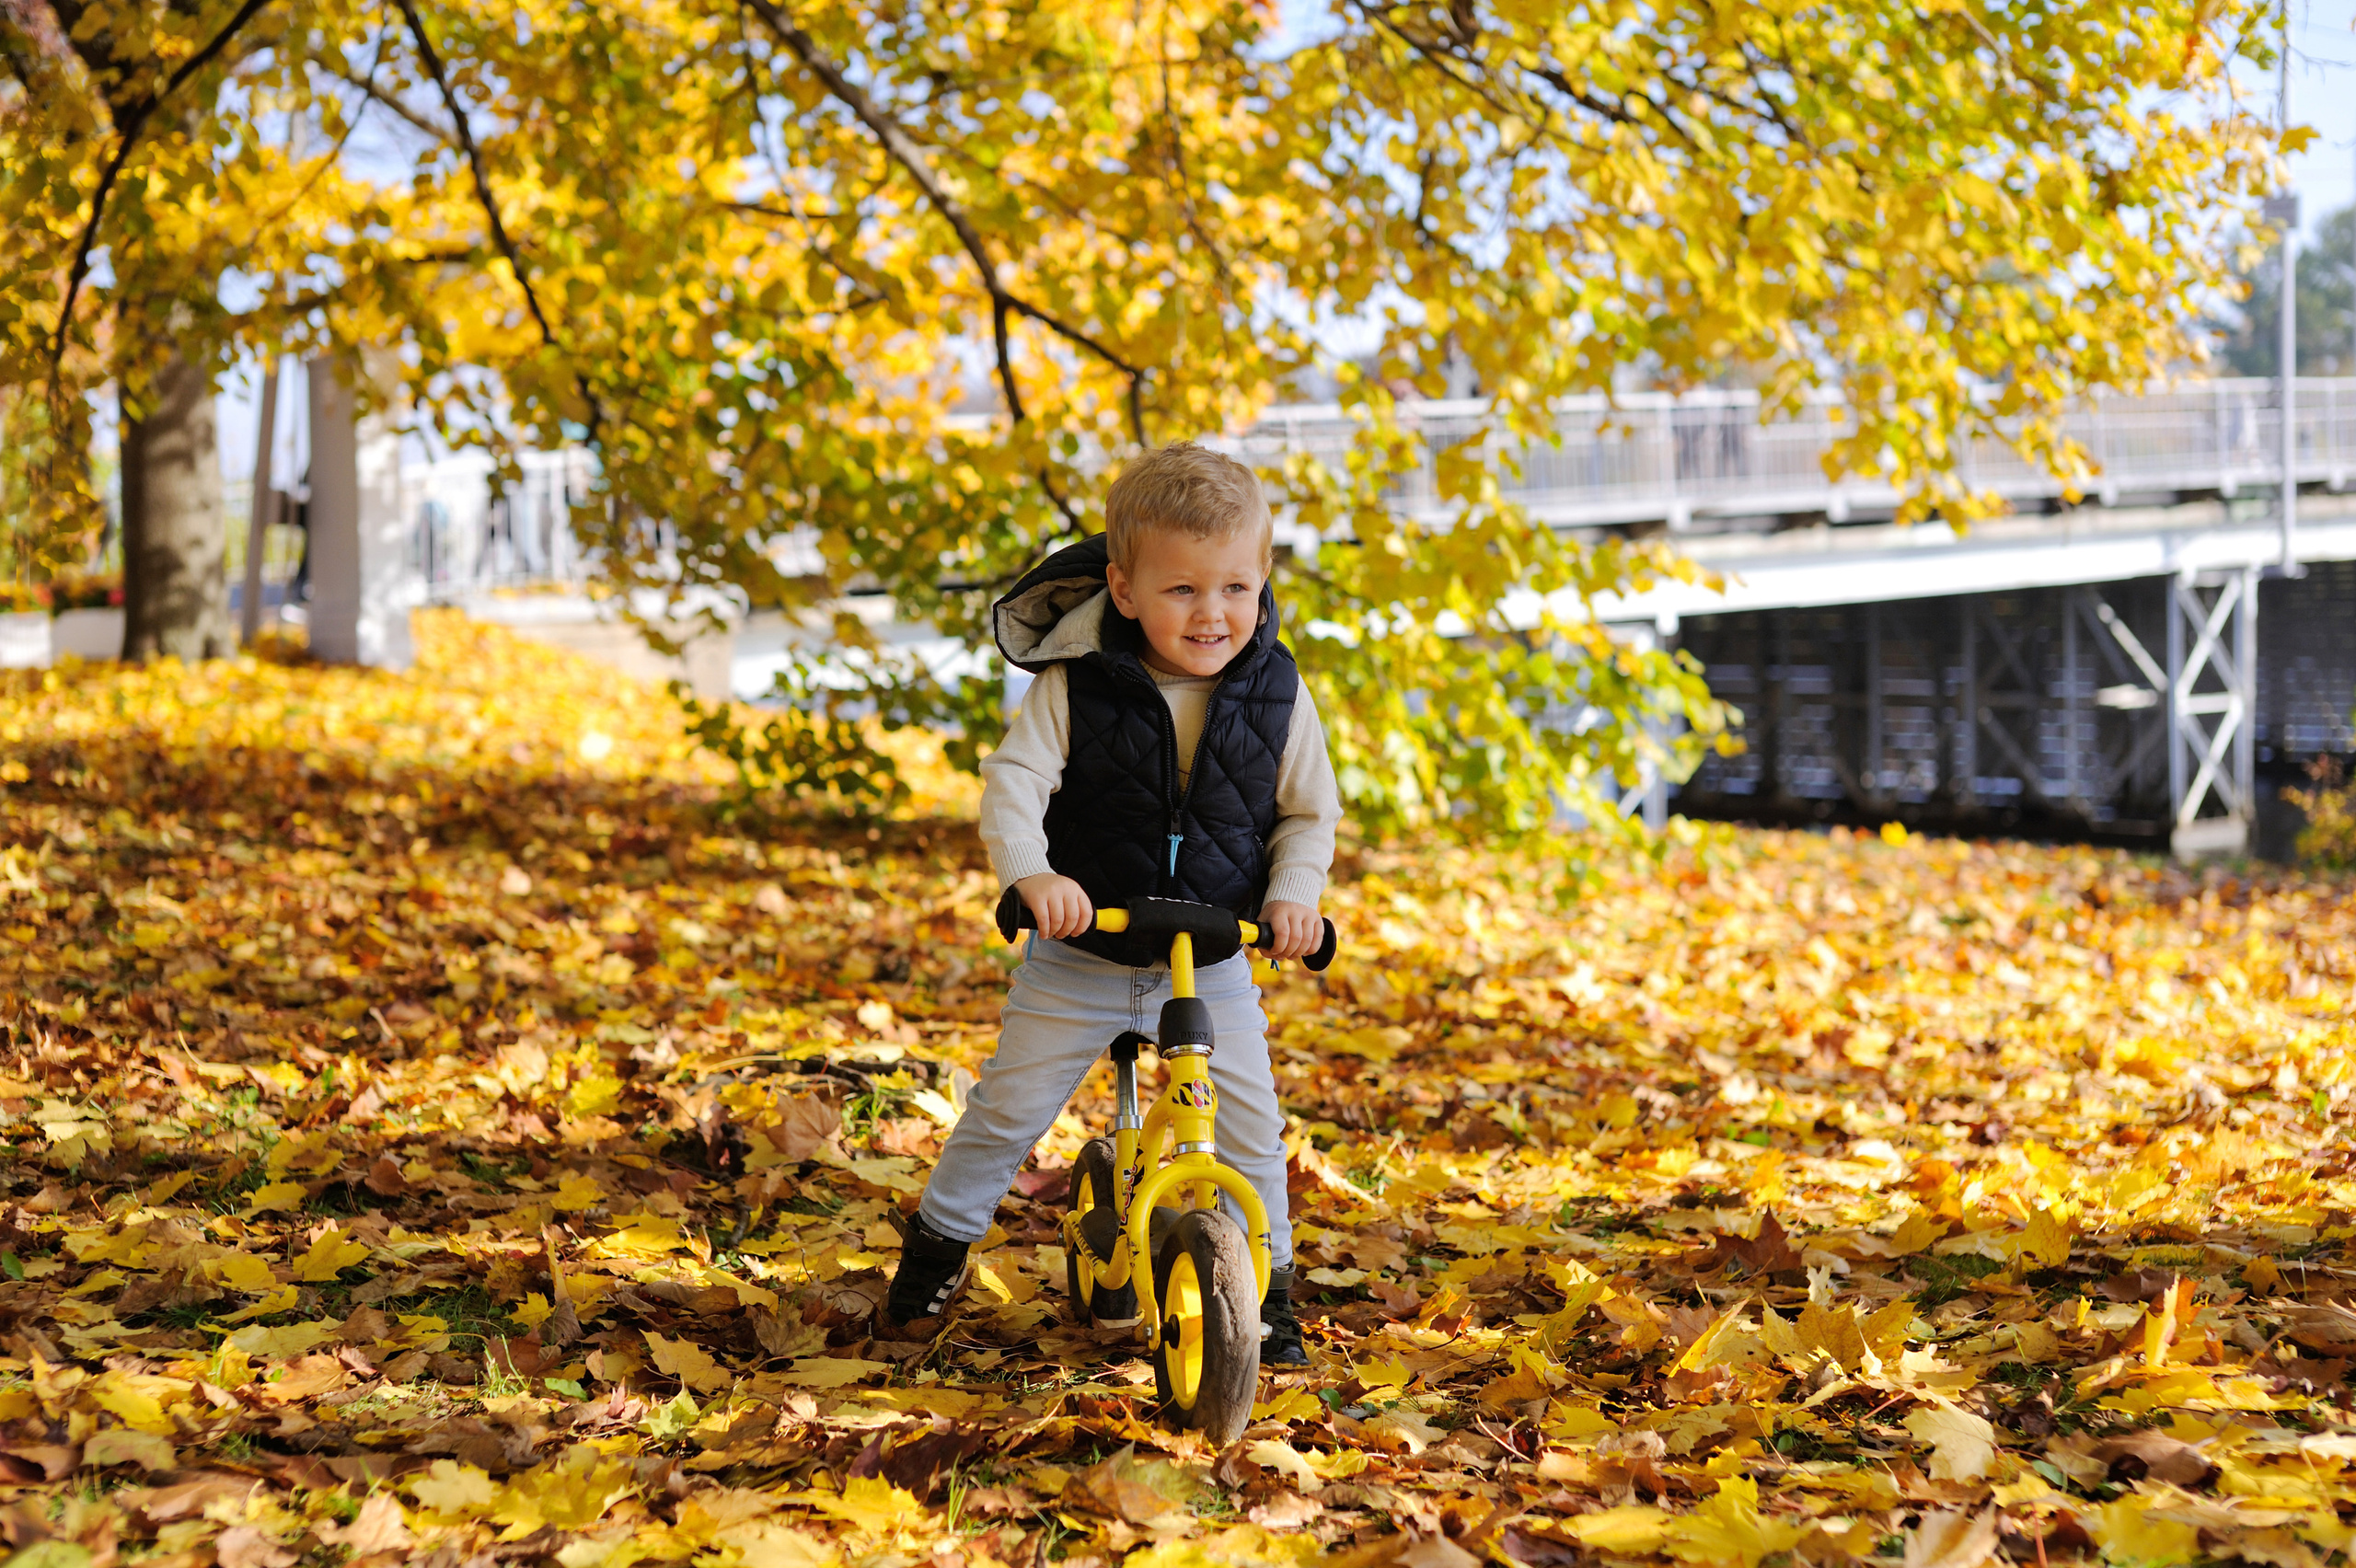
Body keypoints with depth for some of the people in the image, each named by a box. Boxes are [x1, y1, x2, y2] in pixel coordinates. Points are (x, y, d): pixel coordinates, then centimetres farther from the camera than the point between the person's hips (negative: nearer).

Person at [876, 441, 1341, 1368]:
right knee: (1008, 1107, 5)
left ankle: (1268, 1286, 19)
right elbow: (1014, 780, -21)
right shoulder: (1076, 684, -14)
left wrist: (1293, 893, -15)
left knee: (1249, 1130, -1)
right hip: (1079, 954, -1)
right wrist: (1030, 874, -39)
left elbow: (1311, 810, 3)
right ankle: (939, 1244, 27)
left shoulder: (1276, 694, -6)